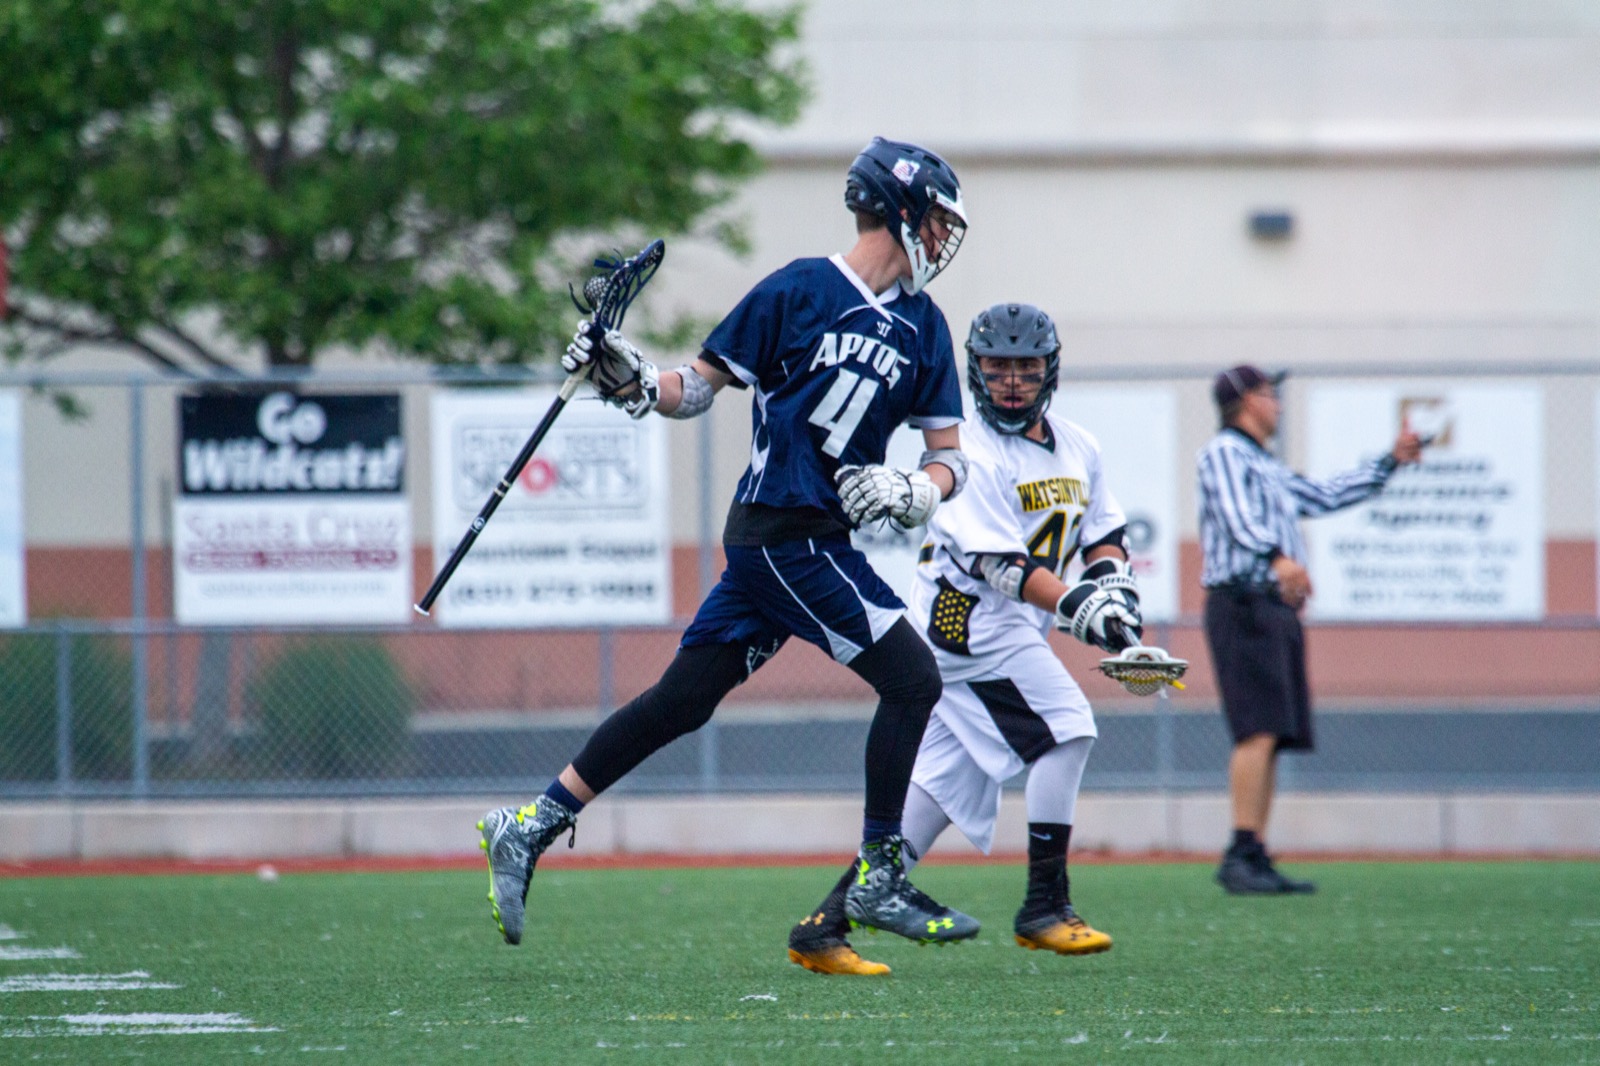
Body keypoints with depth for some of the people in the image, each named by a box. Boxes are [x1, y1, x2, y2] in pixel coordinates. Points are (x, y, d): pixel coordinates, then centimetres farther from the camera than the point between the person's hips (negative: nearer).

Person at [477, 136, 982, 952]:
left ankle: (530, 829, 13)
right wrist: (627, 380, -16)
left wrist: (907, 491, -9)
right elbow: (698, 389, 1)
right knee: (912, 677, -11)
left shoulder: (922, 328, 11)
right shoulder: (800, 290, -7)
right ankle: (878, 878, -5)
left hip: (822, 540, 7)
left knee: (682, 701, 7)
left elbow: (950, 459, 11)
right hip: (784, 535, -7)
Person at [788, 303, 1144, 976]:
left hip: (1006, 634, 9)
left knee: (948, 782, 6)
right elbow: (998, 562, -24)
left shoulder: (1076, 448, 11)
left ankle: (827, 923, 6)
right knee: (1068, 727, -17)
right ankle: (1045, 907, -10)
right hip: (973, 627, -9)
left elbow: (1103, 530, 20)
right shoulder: (971, 455, -16)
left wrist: (1112, 579, -2)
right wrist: (1072, 607, -33)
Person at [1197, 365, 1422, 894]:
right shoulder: (1223, 453, -1)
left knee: (1271, 738, 4)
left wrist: (1391, 461, 37)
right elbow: (1236, 514, -19)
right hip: (1243, 604, -9)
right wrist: (1278, 557, -36)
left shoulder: (1272, 472, 27)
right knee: (1259, 730, -18)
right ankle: (1240, 855, -23)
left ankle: (1257, 862, 3)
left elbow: (1328, 495, 36)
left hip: (1278, 610, 9)